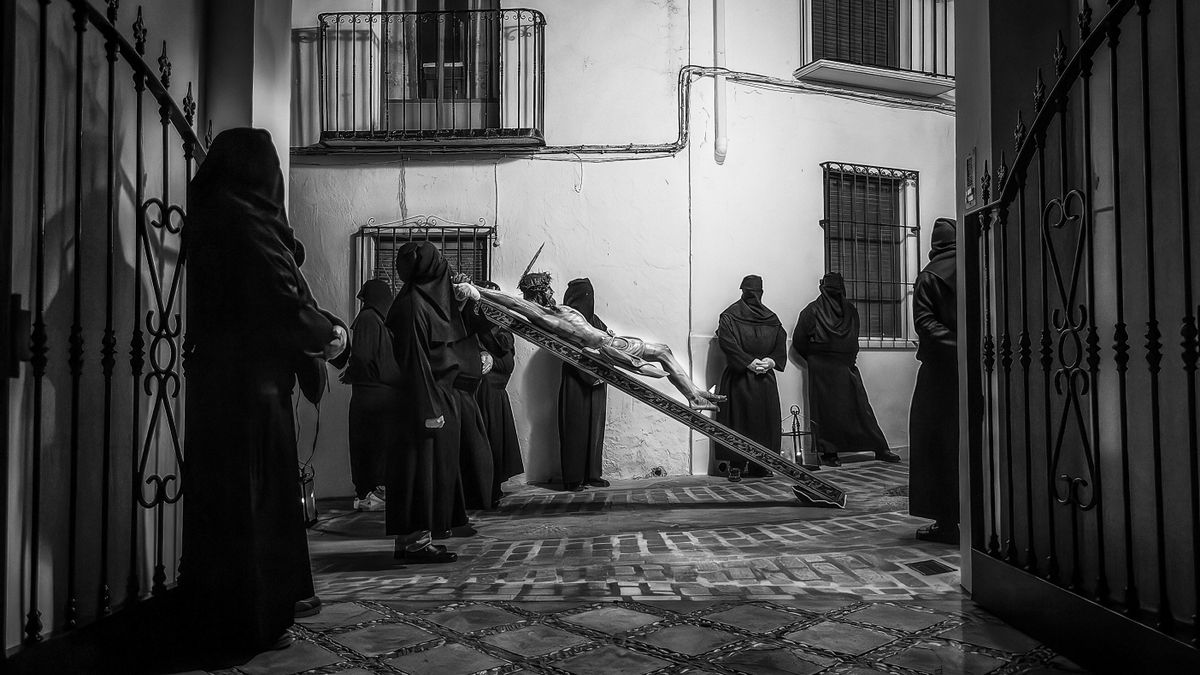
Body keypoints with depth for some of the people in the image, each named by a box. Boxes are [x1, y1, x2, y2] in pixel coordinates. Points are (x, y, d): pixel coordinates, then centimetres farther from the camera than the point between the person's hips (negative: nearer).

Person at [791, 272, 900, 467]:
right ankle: (828, 453, 4)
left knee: (861, 406, 4)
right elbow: (799, 341, 0)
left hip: (847, 367, 4)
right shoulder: (813, 310, -2)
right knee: (826, 410, -2)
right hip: (822, 370, -4)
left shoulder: (850, 310, 11)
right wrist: (814, 359, 5)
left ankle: (880, 448, 7)